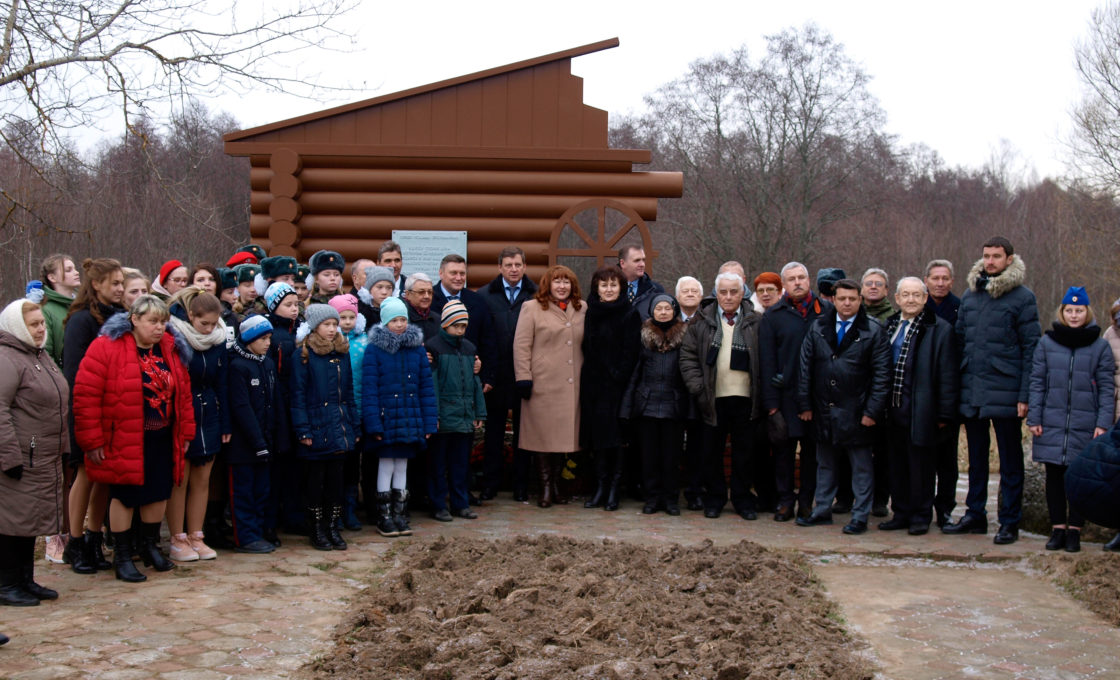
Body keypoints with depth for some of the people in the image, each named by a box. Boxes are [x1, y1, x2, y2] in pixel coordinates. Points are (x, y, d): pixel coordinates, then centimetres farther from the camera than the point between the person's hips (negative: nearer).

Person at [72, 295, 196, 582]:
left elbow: (183, 393, 10)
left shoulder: (172, 350, 4)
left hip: (162, 440, 5)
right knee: (124, 495, 4)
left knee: (159, 493, 13)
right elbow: (86, 395, -16)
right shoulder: (106, 348, -14)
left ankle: (150, 546, 33)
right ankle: (122, 556, 17)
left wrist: (185, 432, 9)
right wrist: (92, 440, -16)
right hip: (124, 440, -5)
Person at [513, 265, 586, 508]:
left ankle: (556, 484, 16)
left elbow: (587, 344, 17)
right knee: (543, 434, -1)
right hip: (543, 384, -4)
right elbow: (521, 345, -3)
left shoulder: (582, 309, 13)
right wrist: (523, 378, -10)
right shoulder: (532, 308, 1)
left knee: (564, 433, 6)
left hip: (572, 385, 4)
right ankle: (545, 487, 6)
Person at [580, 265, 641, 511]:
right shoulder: (589, 312, 12)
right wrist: (587, 376, 4)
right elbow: (585, 348, 13)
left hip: (616, 384, -4)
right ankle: (600, 488, 11)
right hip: (593, 384, 4)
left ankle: (614, 489, 3)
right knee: (597, 435, 5)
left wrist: (619, 376, -14)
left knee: (615, 437, -4)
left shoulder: (630, 314, -1)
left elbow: (631, 352, -7)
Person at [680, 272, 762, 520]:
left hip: (745, 398, 0)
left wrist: (761, 394, -3)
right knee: (712, 451, 7)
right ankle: (715, 498, 21)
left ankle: (742, 499, 19)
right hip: (713, 399, 1)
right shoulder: (703, 322, 6)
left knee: (743, 451, 7)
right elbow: (687, 356, 6)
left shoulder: (754, 322, 5)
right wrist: (697, 388, -3)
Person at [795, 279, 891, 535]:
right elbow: (805, 367, 7)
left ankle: (860, 516, 12)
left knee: (861, 466, 5)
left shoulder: (873, 331, -4)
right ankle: (822, 511, 26)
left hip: (856, 413, -3)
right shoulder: (818, 328, 6)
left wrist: (873, 411, -11)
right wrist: (805, 404, 2)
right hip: (823, 410, 4)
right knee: (824, 463, 15)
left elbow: (882, 374, -5)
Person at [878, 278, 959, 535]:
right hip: (893, 410, 6)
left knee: (920, 465, 2)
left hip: (920, 412, -5)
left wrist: (945, 414, -11)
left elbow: (947, 376, -7)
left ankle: (920, 516, 14)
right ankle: (902, 513, 23)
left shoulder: (939, 329, -5)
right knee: (897, 465, 12)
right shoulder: (889, 326, 12)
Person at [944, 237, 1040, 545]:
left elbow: (1031, 349, -6)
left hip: (1005, 392, -5)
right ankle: (975, 515, 25)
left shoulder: (1022, 297, -4)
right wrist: (957, 385, 7)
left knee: (1010, 459, 4)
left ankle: (1009, 522, 11)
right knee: (976, 456, 14)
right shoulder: (970, 295, 11)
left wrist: (1025, 395, -12)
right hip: (971, 390, 5)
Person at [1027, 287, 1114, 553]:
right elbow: (1037, 382, 6)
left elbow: (1106, 388, 2)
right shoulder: (1047, 343, 6)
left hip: (1085, 426, -1)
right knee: (1054, 476, 5)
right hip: (1052, 424, 1)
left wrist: (1104, 423, -6)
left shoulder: (1100, 346, 3)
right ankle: (1057, 528, 15)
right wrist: (1034, 418, 0)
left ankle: (1074, 530, 11)